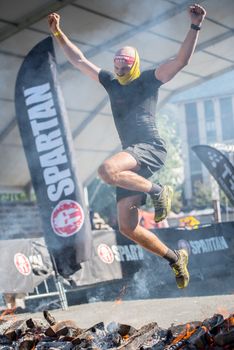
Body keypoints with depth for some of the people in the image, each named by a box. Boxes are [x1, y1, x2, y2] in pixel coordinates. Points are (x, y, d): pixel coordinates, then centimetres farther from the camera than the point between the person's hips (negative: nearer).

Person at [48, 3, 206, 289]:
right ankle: (175, 258, 17)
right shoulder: (111, 83, 20)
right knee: (126, 227, 2)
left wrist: (195, 26, -17)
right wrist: (58, 33, 19)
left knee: (107, 170, -37)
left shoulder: (148, 80, 5)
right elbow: (78, 60, 23)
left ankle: (158, 191, -15)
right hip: (132, 156, 7)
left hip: (150, 149, -7)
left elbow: (182, 60, -7)